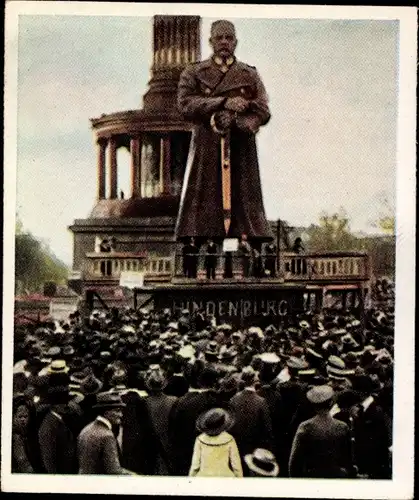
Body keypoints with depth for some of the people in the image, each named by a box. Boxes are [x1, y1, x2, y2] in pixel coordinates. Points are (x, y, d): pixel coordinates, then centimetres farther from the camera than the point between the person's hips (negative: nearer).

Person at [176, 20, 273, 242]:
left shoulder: (250, 75, 13)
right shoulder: (193, 73, 10)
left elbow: (262, 112, 1)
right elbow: (185, 104, -6)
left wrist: (233, 122, -17)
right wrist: (224, 103, -15)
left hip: (241, 153, 1)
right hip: (206, 153, -1)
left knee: (246, 208, -2)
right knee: (203, 209, -3)